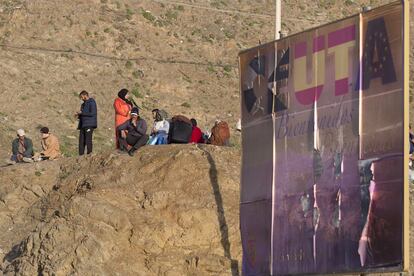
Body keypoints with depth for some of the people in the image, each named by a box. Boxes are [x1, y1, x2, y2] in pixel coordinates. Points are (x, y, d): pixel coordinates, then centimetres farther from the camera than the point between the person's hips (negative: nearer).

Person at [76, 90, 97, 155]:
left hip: (89, 125, -8)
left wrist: (81, 113, -11)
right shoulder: (83, 104, 21)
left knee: (88, 140, -10)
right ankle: (81, 154, 4)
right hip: (83, 125, 8)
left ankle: (89, 153, -7)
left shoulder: (92, 102, -5)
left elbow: (92, 113, -15)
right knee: (81, 141, 3)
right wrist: (79, 115, 6)